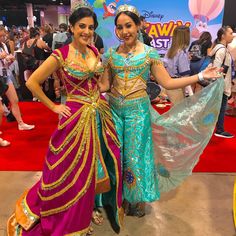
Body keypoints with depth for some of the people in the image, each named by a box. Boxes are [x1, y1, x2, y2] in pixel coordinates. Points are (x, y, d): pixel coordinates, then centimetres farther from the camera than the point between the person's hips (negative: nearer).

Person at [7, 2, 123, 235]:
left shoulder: (94, 51, 5)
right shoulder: (60, 56, -13)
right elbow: (32, 82, -9)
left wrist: (100, 96, 10)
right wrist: (54, 107, -8)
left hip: (100, 114, 6)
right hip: (76, 117, -5)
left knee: (101, 163, 16)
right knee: (73, 172, 8)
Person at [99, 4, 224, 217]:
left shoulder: (149, 53, -2)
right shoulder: (111, 54, 4)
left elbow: (167, 83, -5)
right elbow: (104, 85, 4)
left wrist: (200, 76, -10)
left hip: (137, 111, -2)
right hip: (114, 109, 3)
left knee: (136, 156, 7)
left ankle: (137, 200, 30)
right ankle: (121, 198, 32)